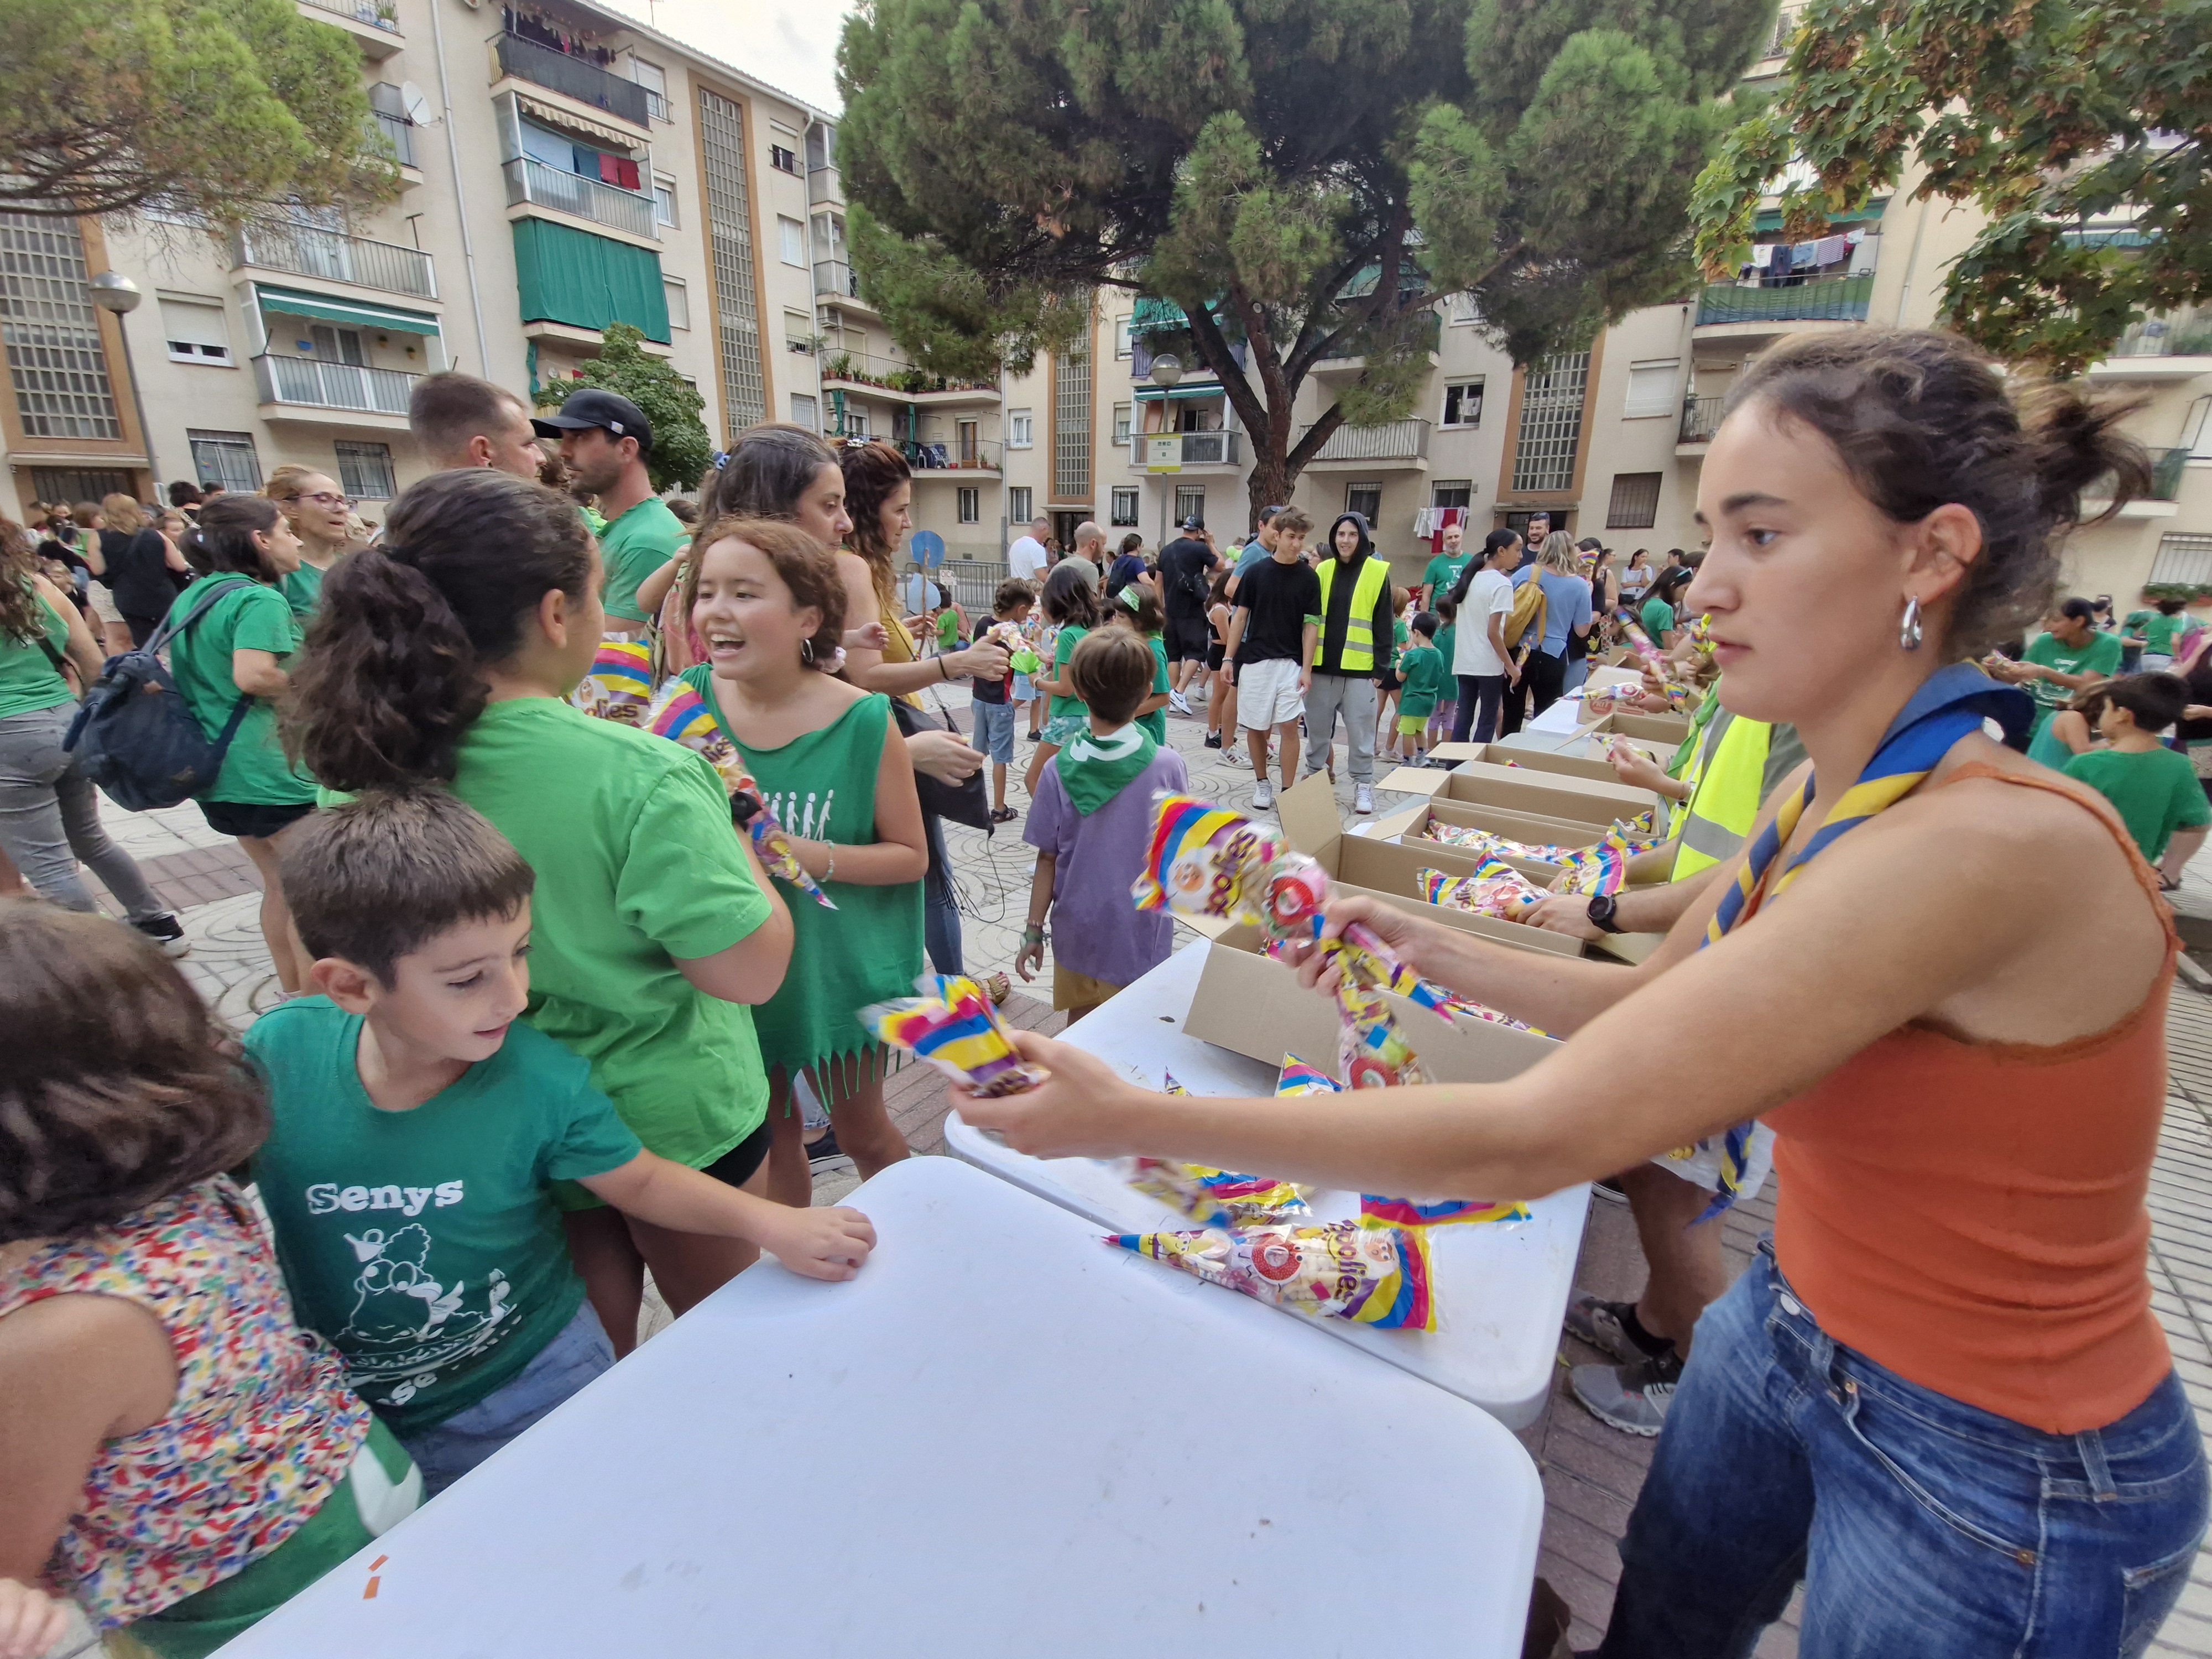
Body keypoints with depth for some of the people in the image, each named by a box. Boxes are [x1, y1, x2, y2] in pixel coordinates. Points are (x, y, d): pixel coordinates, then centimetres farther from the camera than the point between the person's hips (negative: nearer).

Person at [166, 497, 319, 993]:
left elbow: (174, 671, 22)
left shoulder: (192, 597, 13)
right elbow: (253, 676, -28)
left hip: (218, 768, 9)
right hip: (272, 769, -9)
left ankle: (292, 991, 30)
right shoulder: (260, 600, -15)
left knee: (279, 884, 19)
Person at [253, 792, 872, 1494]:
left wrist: (769, 1222, -20)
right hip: (341, 1414, 2)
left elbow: (641, 1180, -9)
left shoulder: (540, 1080, -22)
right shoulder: (277, 1055, -18)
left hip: (533, 1387, -1)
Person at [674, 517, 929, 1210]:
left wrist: (809, 855, -26)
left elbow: (910, 855, -12)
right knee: (771, 1135, 22)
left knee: (862, 1133, 19)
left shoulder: (863, 721, -19)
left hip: (835, 964, -3)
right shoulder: (691, 699, -9)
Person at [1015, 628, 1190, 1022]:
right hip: (1138, 938, -1)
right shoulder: (1167, 765, -14)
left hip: (1075, 935, 2)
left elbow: (1048, 860, -5)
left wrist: (1033, 931, 4)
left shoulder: (1059, 771, -11)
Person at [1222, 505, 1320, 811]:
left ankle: (1287, 791, 1)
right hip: (1255, 660, 1)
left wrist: (1306, 668, -5)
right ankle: (1262, 783, 24)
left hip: (1291, 662, 0)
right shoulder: (1256, 572, 1)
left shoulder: (1309, 577, 2)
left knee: (1289, 725, -8)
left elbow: (1311, 624, 1)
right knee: (1256, 727, 7)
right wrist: (1228, 658, 1)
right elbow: (1240, 616, 5)